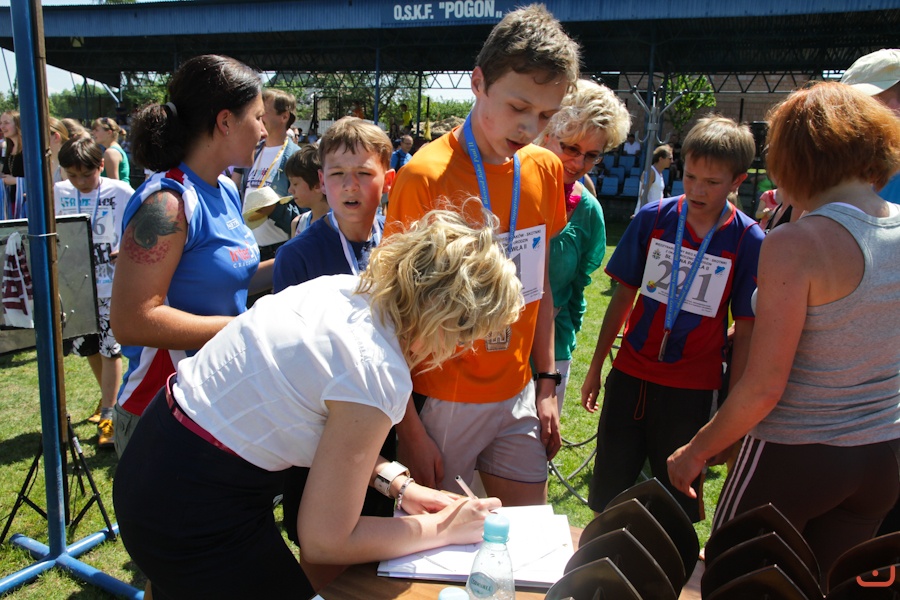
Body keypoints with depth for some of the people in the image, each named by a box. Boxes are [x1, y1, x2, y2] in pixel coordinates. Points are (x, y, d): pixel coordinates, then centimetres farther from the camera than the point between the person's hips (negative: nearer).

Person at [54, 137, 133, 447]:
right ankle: (110, 398, 37)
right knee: (87, 347, 16)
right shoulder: (60, 193, 4)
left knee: (110, 348, -3)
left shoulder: (120, 192, -9)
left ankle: (108, 415, 6)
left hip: (112, 284, -5)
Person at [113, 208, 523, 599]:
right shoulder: (379, 372, -27)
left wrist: (397, 485, 5)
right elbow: (324, 541, -17)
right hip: (196, 520, -8)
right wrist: (444, 529, -7)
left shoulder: (342, 287, -5)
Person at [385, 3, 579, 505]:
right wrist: (409, 429, -13)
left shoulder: (546, 169, 3)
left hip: (518, 396, 6)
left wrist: (546, 383, 10)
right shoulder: (425, 176, -16)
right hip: (443, 402, -5)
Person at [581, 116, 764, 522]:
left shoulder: (749, 241, -9)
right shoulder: (652, 218, -3)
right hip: (629, 376, 2)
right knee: (606, 498, 14)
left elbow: (744, 331, -5)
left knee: (678, 507, 13)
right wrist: (596, 366, 7)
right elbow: (623, 295, 4)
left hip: (692, 390, -2)